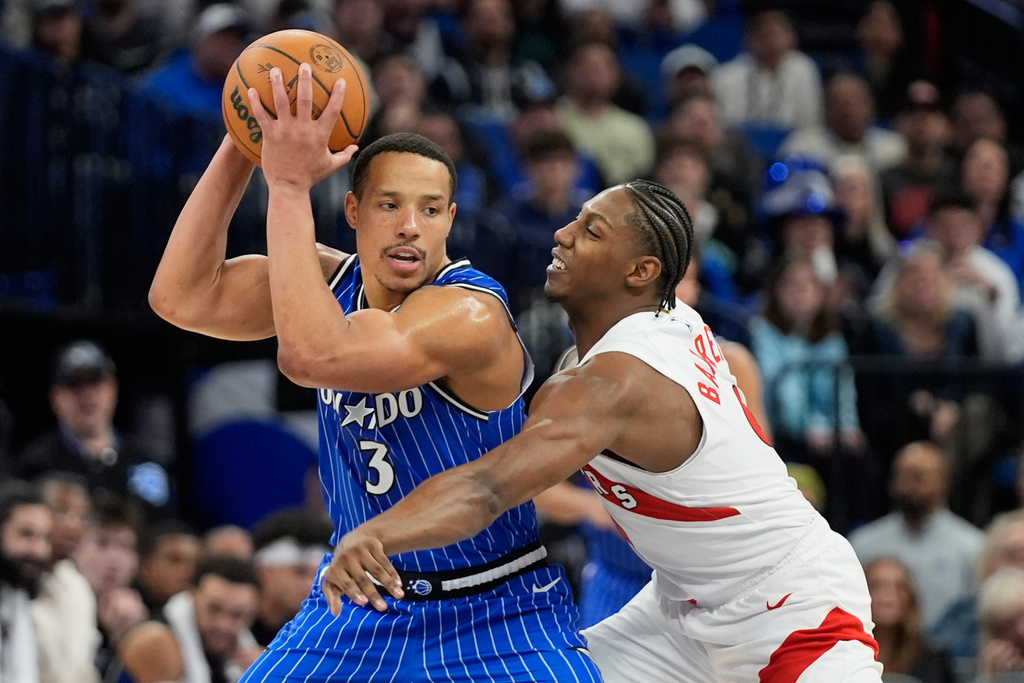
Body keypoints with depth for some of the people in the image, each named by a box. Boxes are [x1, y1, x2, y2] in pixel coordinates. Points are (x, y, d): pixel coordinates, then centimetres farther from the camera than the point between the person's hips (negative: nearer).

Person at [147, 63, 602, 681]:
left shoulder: (471, 314, -25)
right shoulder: (330, 279, -2)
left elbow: (309, 356, -38)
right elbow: (182, 298, -12)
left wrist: (290, 185, -37)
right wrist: (241, 150, -18)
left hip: (493, 607, -5)